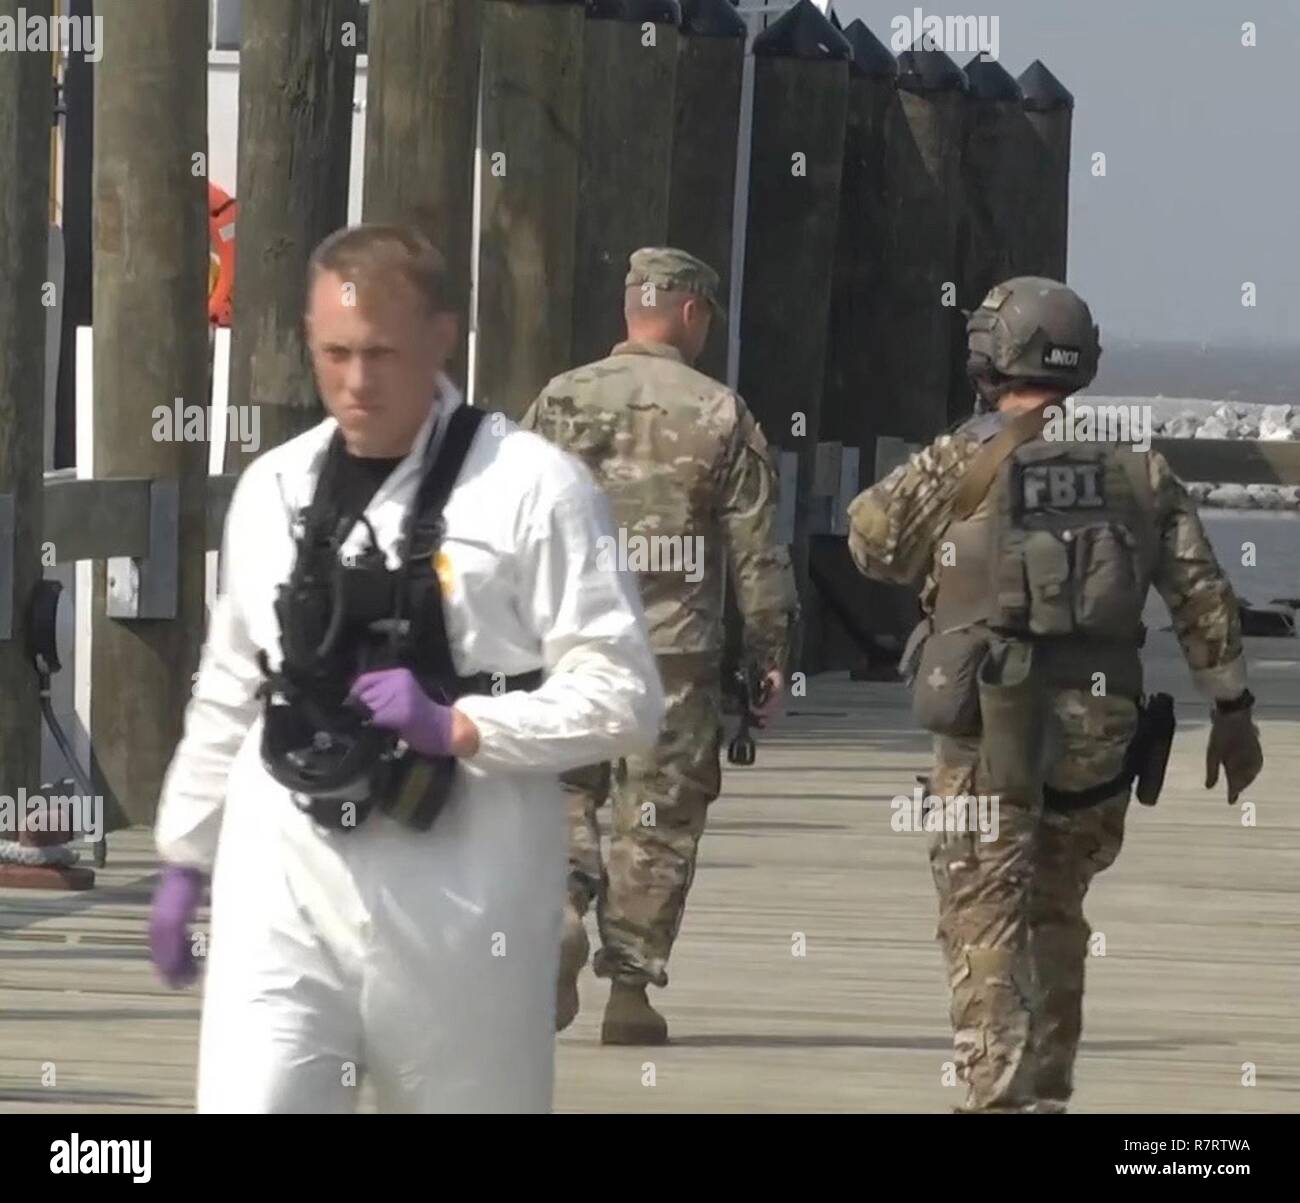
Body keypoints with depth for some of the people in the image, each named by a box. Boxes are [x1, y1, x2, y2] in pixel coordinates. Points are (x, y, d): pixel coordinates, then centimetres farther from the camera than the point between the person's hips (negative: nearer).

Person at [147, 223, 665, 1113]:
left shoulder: (531, 487, -6)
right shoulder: (272, 490, 11)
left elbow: (624, 696, -8)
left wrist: (458, 728, -19)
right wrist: (185, 858, 21)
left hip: (458, 899, -3)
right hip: (283, 886, 3)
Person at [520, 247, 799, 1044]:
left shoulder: (560, 403, 4)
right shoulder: (722, 417, -1)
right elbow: (757, 552, -1)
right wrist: (771, 653, 6)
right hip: (676, 649, -1)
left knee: (565, 797, 13)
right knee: (658, 824, 5)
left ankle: (559, 915, -13)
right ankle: (631, 992, 5)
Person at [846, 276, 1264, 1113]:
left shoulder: (957, 465, -7)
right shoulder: (1138, 468, 4)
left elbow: (871, 543, 8)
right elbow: (1205, 596, 3)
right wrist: (1232, 708, 9)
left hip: (990, 729, -4)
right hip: (1100, 728, 4)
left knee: (986, 920, -1)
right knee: (1058, 913, 19)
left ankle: (997, 1094, -11)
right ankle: (1047, 1091, 24)